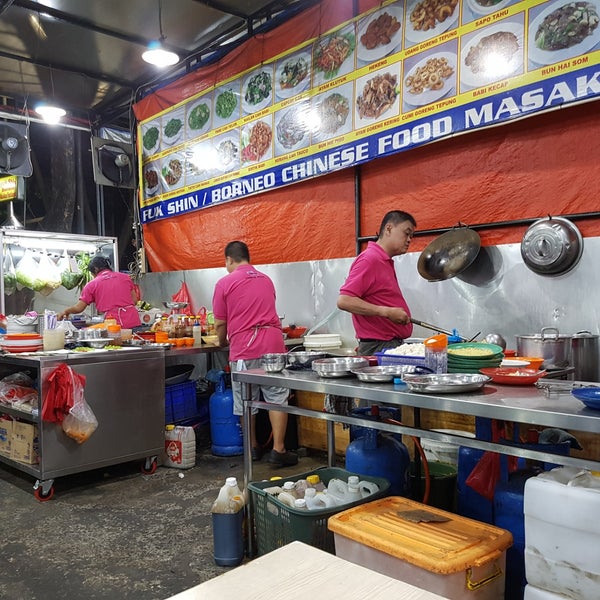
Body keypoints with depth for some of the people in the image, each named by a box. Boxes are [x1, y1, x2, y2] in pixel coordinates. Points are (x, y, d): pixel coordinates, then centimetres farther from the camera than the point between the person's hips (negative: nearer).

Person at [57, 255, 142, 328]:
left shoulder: (92, 285, 8)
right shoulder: (125, 277, 13)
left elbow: (79, 308, 10)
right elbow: (135, 300, 13)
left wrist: (65, 311, 28)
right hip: (134, 322, 2)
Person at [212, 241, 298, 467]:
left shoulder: (225, 283, 1)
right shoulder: (266, 280, 16)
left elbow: (220, 324, 2)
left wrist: (222, 342, 21)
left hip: (244, 349, -3)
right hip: (273, 343, 3)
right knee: (277, 398, 4)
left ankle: (253, 448, 23)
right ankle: (278, 450, 1)